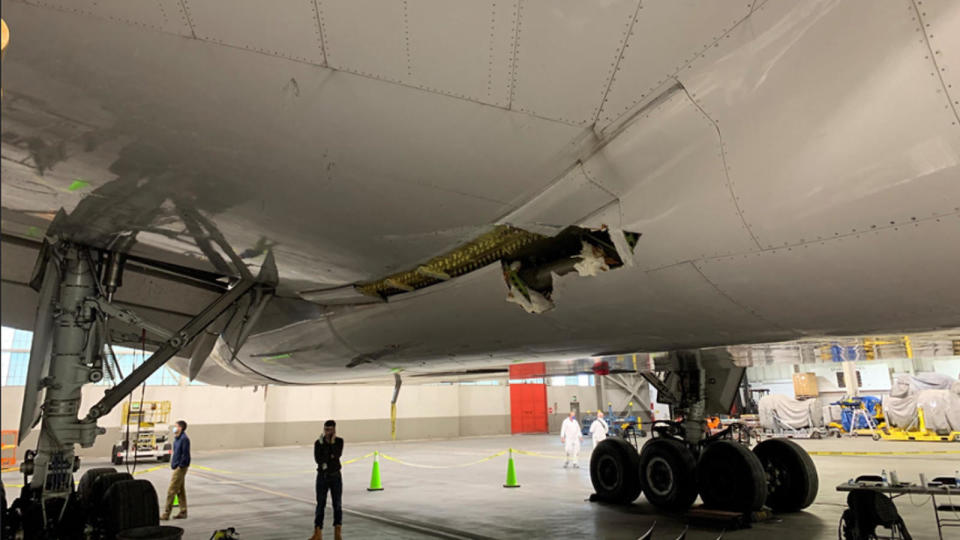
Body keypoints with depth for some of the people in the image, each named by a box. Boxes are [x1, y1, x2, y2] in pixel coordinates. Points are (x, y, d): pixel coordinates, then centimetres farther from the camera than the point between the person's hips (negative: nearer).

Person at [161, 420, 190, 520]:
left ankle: (166, 514, -1)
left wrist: (180, 466, -17)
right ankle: (183, 512, 18)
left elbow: (185, 454, -19)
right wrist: (173, 464, 14)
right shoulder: (177, 438, 13)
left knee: (171, 490, -7)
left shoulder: (184, 439, -16)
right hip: (177, 467, 10)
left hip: (180, 468, -10)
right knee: (180, 490, 13)